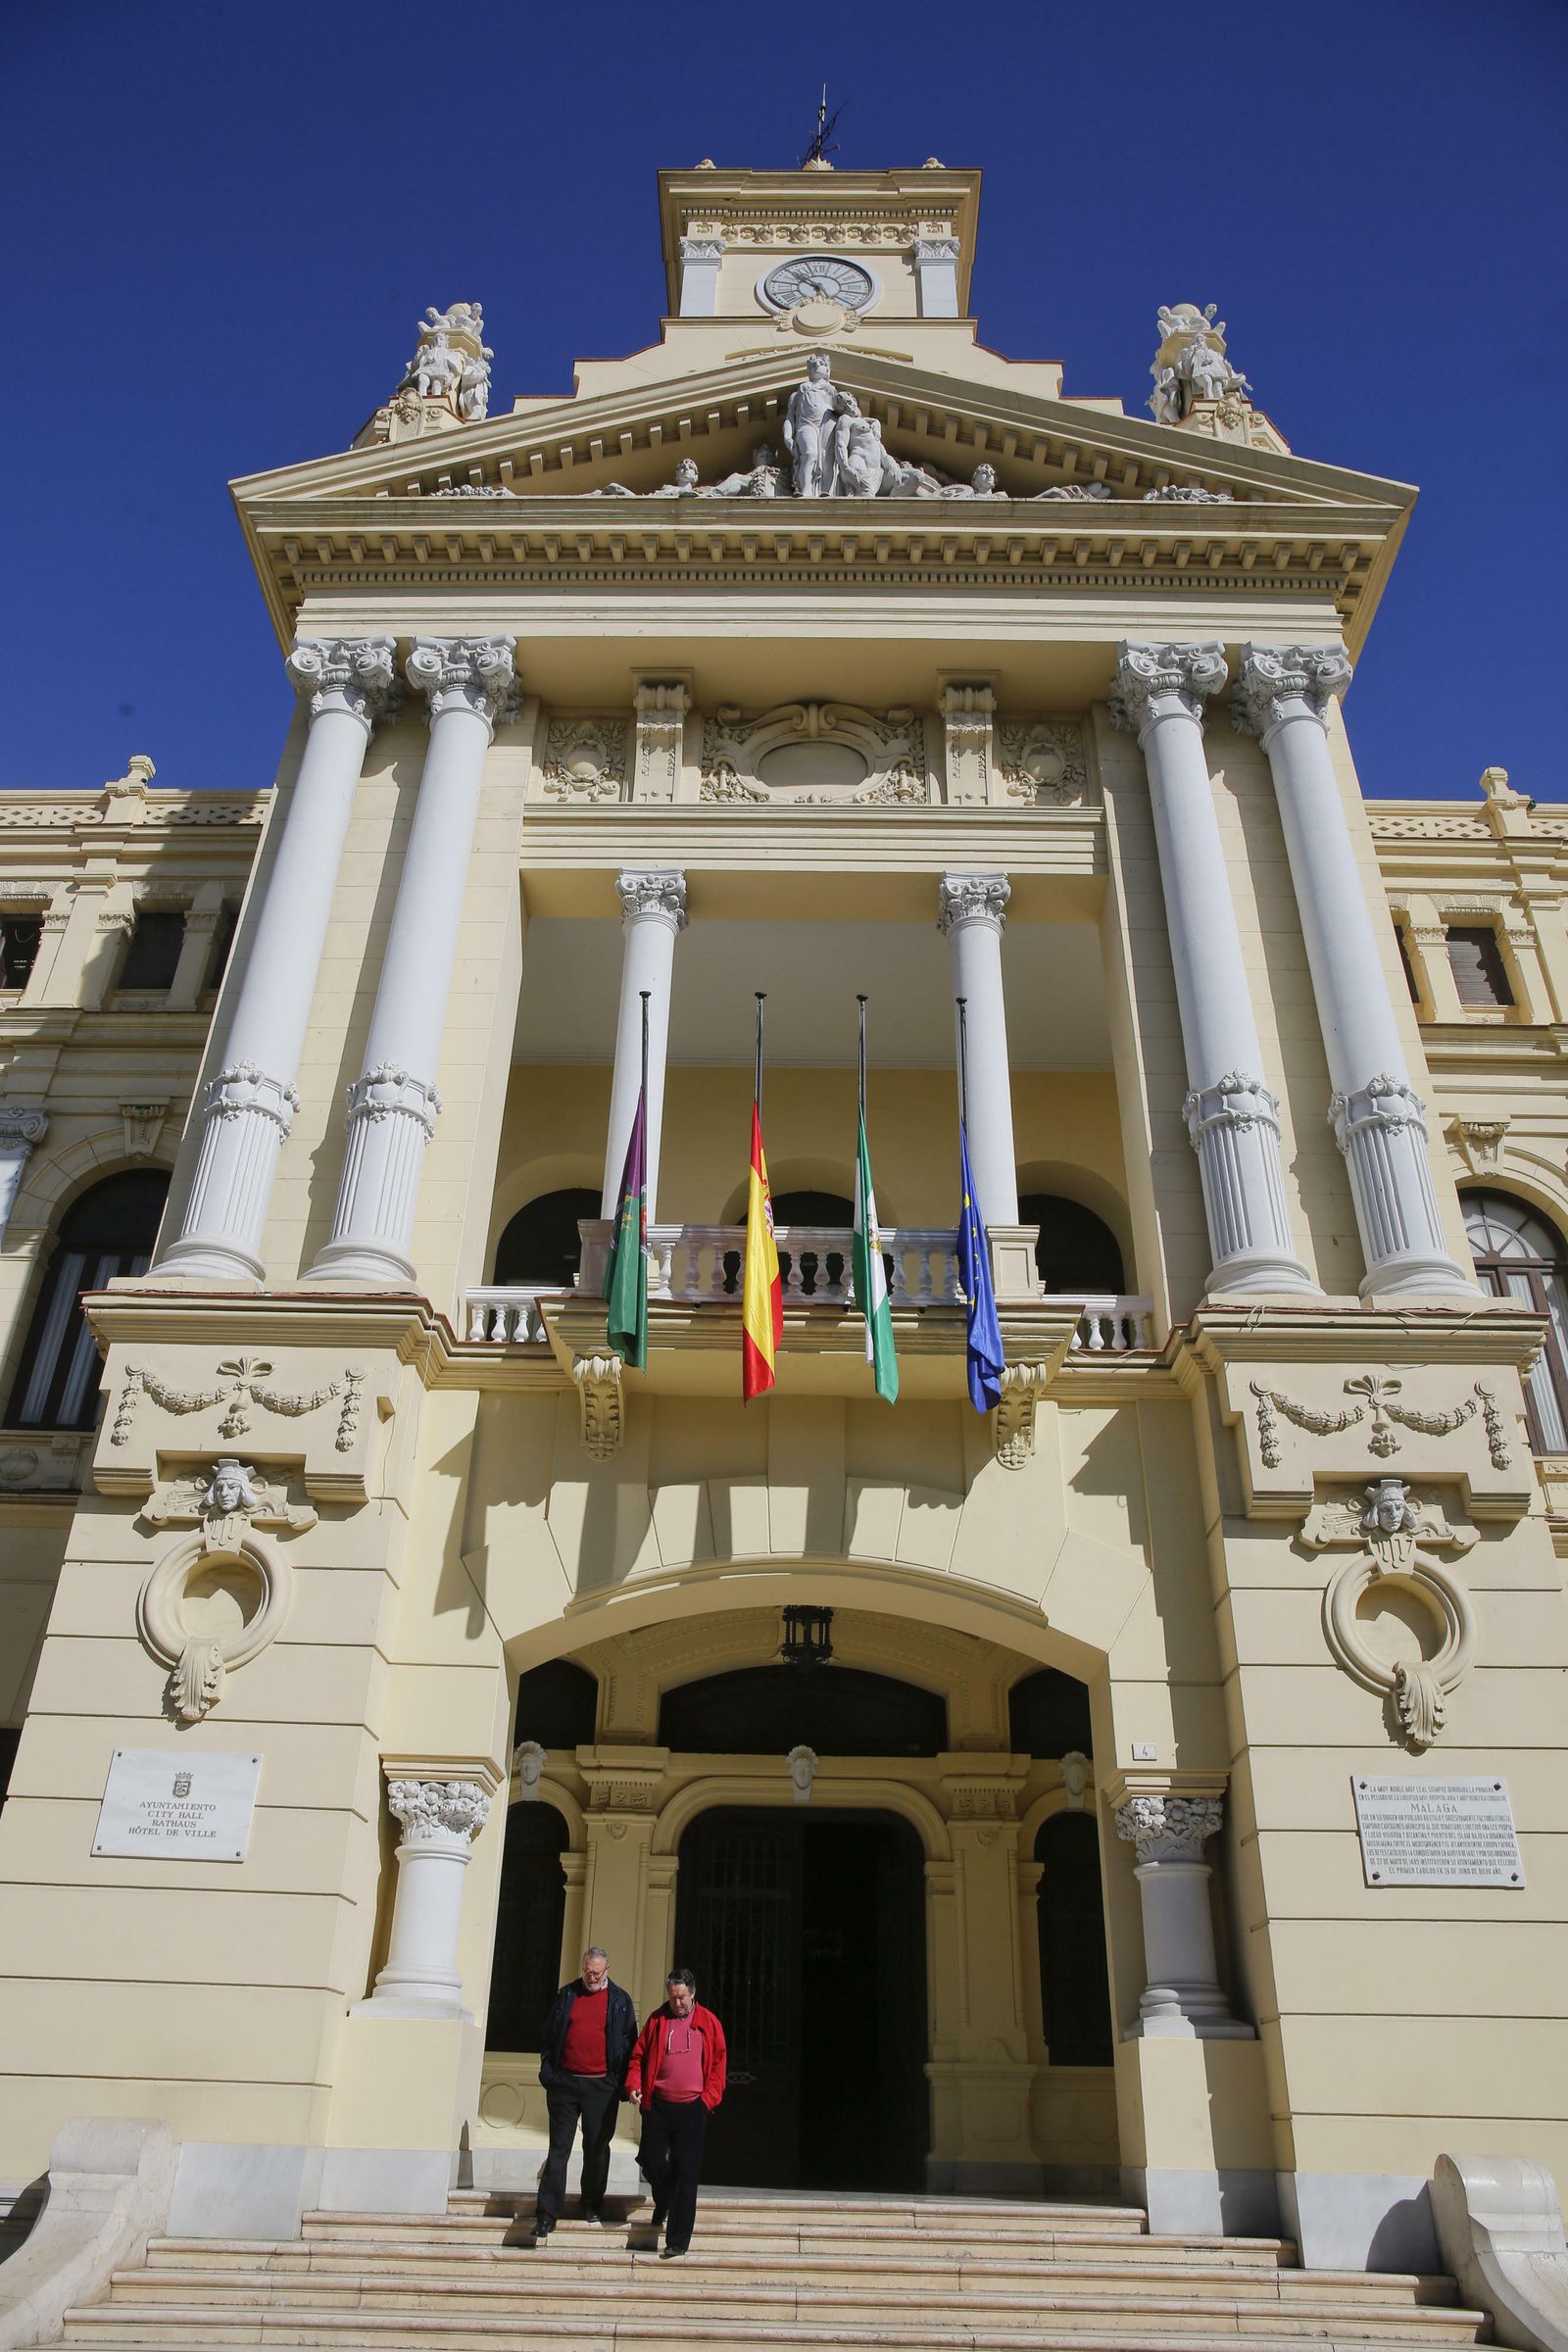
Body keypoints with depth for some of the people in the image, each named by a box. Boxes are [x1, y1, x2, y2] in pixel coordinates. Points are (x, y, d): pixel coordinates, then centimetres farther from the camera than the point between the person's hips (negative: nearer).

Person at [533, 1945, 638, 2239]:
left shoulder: (620, 2001, 2)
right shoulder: (566, 1995, 6)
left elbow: (629, 2044, 5)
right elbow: (549, 2035, 10)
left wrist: (623, 2083, 0)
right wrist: (547, 2072, 1)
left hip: (601, 2086, -1)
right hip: (564, 2082, 1)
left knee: (597, 2148, 9)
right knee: (559, 2148, 1)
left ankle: (593, 2204, 26)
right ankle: (547, 2214, 4)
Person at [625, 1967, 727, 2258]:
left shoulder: (708, 2022, 2)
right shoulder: (657, 2020, 5)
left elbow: (718, 2062, 5)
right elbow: (638, 2056, 7)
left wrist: (709, 2097, -5)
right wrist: (634, 2085, -9)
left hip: (692, 2107, -2)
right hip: (657, 2105, 2)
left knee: (685, 2171, -1)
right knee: (651, 2160, 3)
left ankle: (677, 2240, 7)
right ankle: (664, 2202, 36)